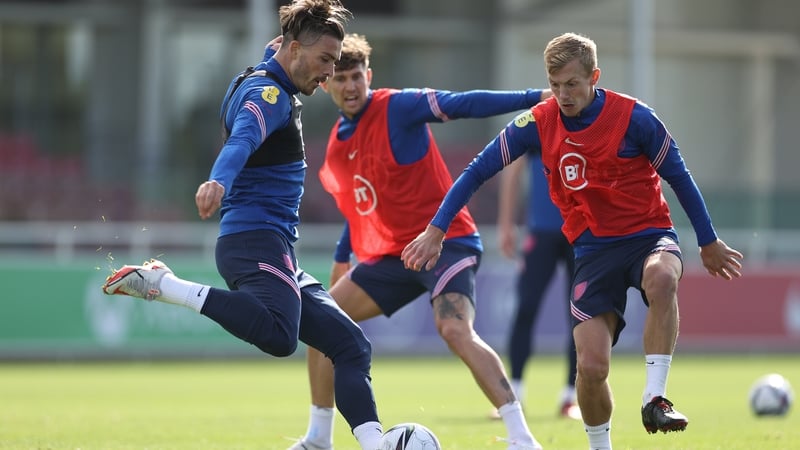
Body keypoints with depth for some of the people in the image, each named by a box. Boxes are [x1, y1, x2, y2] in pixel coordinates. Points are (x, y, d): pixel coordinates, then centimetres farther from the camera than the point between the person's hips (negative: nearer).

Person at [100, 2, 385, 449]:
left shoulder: (275, 90, 19)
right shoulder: (269, 93, -12)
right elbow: (242, 140, -34)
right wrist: (218, 182, -52)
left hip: (276, 250, 11)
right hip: (257, 239, -11)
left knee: (352, 345, 8)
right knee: (278, 334, -38)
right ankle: (160, 284, -26)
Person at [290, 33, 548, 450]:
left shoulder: (398, 107, -13)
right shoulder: (336, 142, 11)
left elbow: (461, 104, -26)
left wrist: (532, 97, -36)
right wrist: (342, 258, 31)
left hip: (445, 241, -8)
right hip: (389, 255, 8)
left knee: (456, 330, -30)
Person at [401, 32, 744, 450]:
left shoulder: (634, 117, -13)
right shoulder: (538, 123, -6)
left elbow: (679, 177, 0)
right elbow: (477, 171, 2)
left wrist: (709, 243, 9)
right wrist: (435, 230, -4)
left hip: (649, 234, -2)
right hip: (593, 248, 2)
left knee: (662, 279, -40)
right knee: (591, 366, -11)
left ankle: (654, 400, -32)